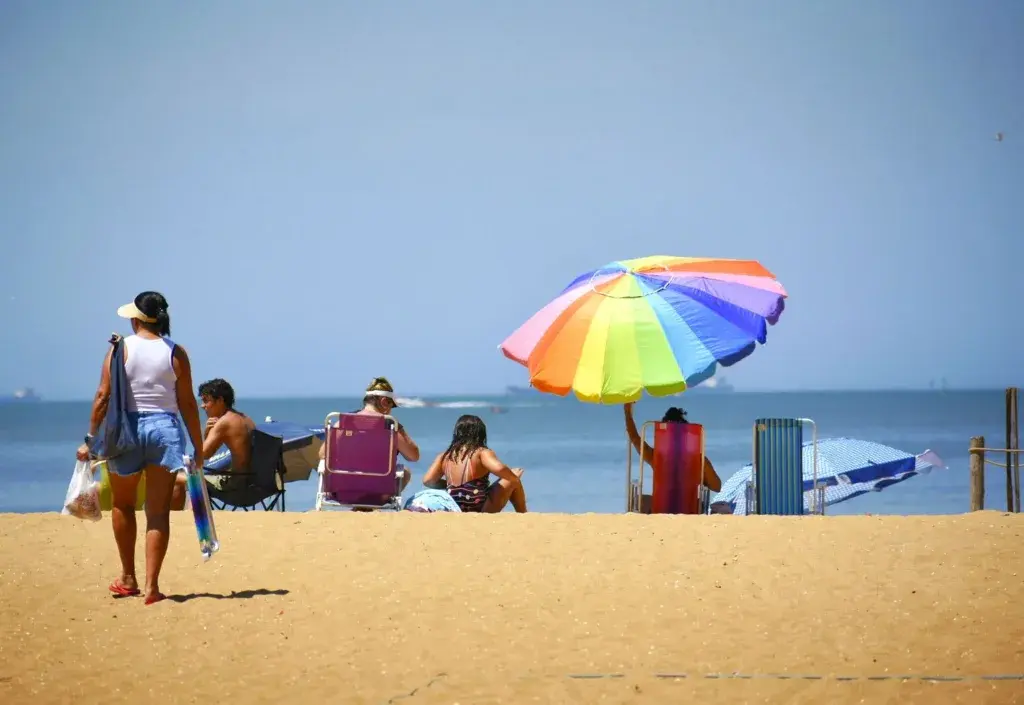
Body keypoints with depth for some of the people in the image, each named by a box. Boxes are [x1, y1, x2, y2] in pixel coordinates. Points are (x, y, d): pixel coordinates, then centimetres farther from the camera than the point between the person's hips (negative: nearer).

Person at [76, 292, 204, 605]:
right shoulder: (176, 353, 0)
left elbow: (103, 397, -6)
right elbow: (187, 404, -1)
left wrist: (91, 439, 0)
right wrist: (198, 447, 6)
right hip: (164, 429, 0)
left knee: (123, 505, 19)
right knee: (158, 511, 2)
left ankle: (128, 578, 25)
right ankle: (151, 585, -3)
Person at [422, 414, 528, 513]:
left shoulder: (445, 456, 4)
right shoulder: (482, 453, -10)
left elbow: (427, 481, 1)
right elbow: (499, 468, -26)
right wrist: (514, 477, -7)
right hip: (482, 511, -6)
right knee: (513, 481, 18)